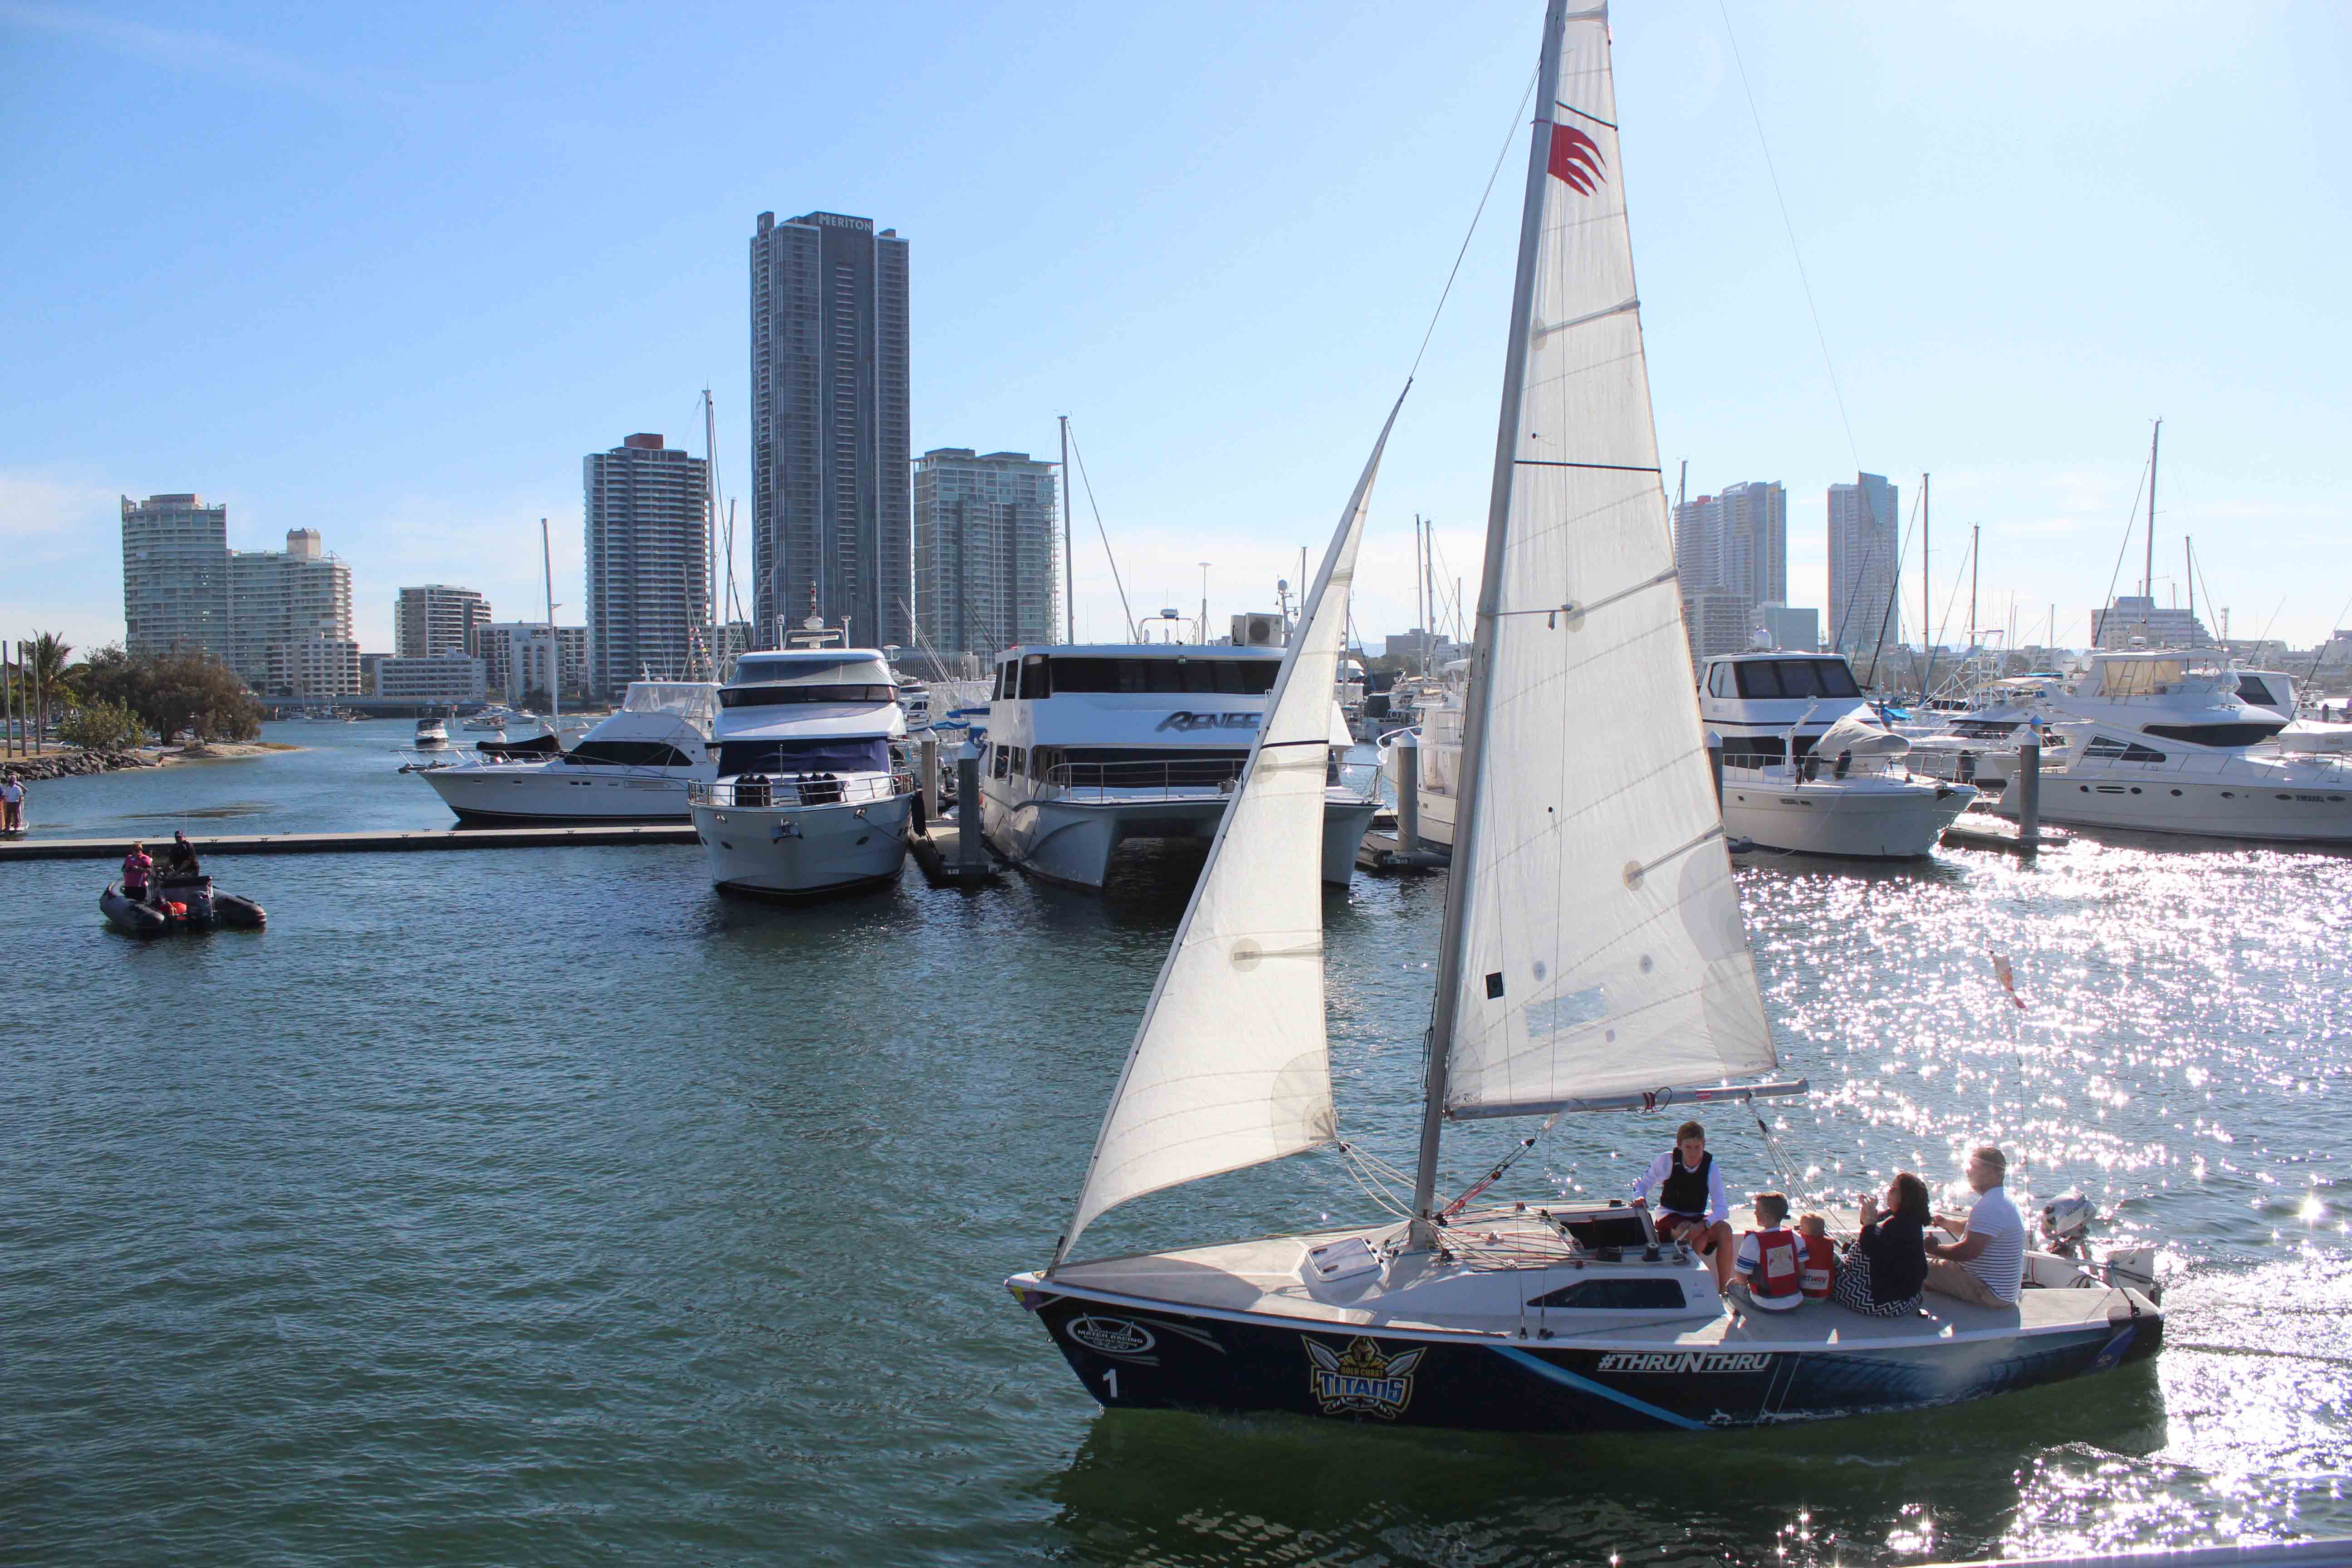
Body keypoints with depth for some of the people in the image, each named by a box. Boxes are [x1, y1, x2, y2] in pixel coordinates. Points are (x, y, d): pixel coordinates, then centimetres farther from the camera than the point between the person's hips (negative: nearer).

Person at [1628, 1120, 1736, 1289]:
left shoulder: (1710, 1168, -10)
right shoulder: (1667, 1160, -12)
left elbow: (1723, 1210, -17)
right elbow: (1643, 1183, 2)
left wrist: (1703, 1225, -36)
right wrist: (1640, 1198, -22)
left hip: (1697, 1218, 2)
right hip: (1670, 1217, -2)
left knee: (1725, 1230, -30)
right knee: (1698, 1238, -35)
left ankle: (1724, 1288, -22)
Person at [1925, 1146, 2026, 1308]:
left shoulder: (1990, 1206, -25)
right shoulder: (2001, 1198, 13)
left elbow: (1969, 1251, -29)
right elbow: (1971, 1229, 24)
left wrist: (1935, 1249, -13)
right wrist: (1946, 1222, 6)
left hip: (1988, 1292, -11)